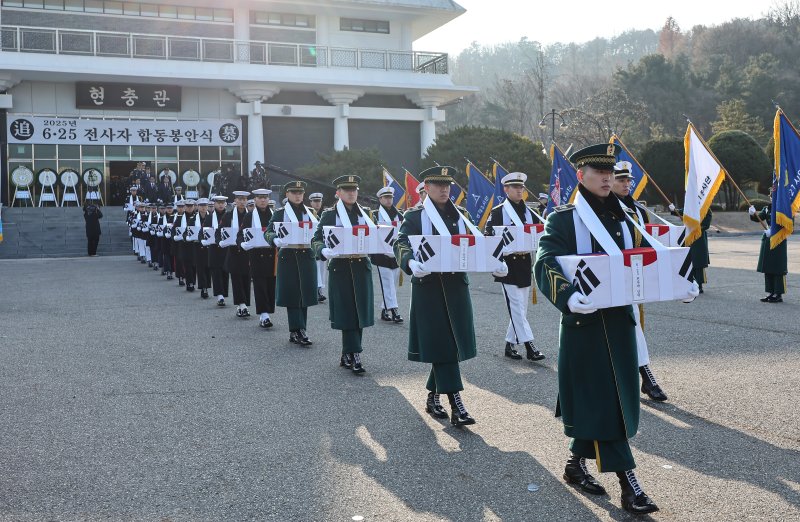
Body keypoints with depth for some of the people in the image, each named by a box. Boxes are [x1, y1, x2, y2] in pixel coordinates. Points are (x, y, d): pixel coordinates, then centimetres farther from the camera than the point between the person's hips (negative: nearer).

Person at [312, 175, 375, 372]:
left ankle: (347, 355, 18)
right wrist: (324, 251, -24)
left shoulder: (365, 214, 13)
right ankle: (355, 355, -3)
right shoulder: (329, 215, 2)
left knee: (360, 310, 6)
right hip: (340, 267, -4)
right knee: (347, 311, -5)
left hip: (362, 267, 4)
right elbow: (316, 240, -3)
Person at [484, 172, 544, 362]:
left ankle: (510, 344, 19)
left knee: (521, 308, 9)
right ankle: (529, 346, -10)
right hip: (507, 265, -6)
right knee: (517, 306, -9)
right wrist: (511, 250, -19)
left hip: (525, 264, 6)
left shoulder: (529, 213, 13)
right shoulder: (497, 213, -4)